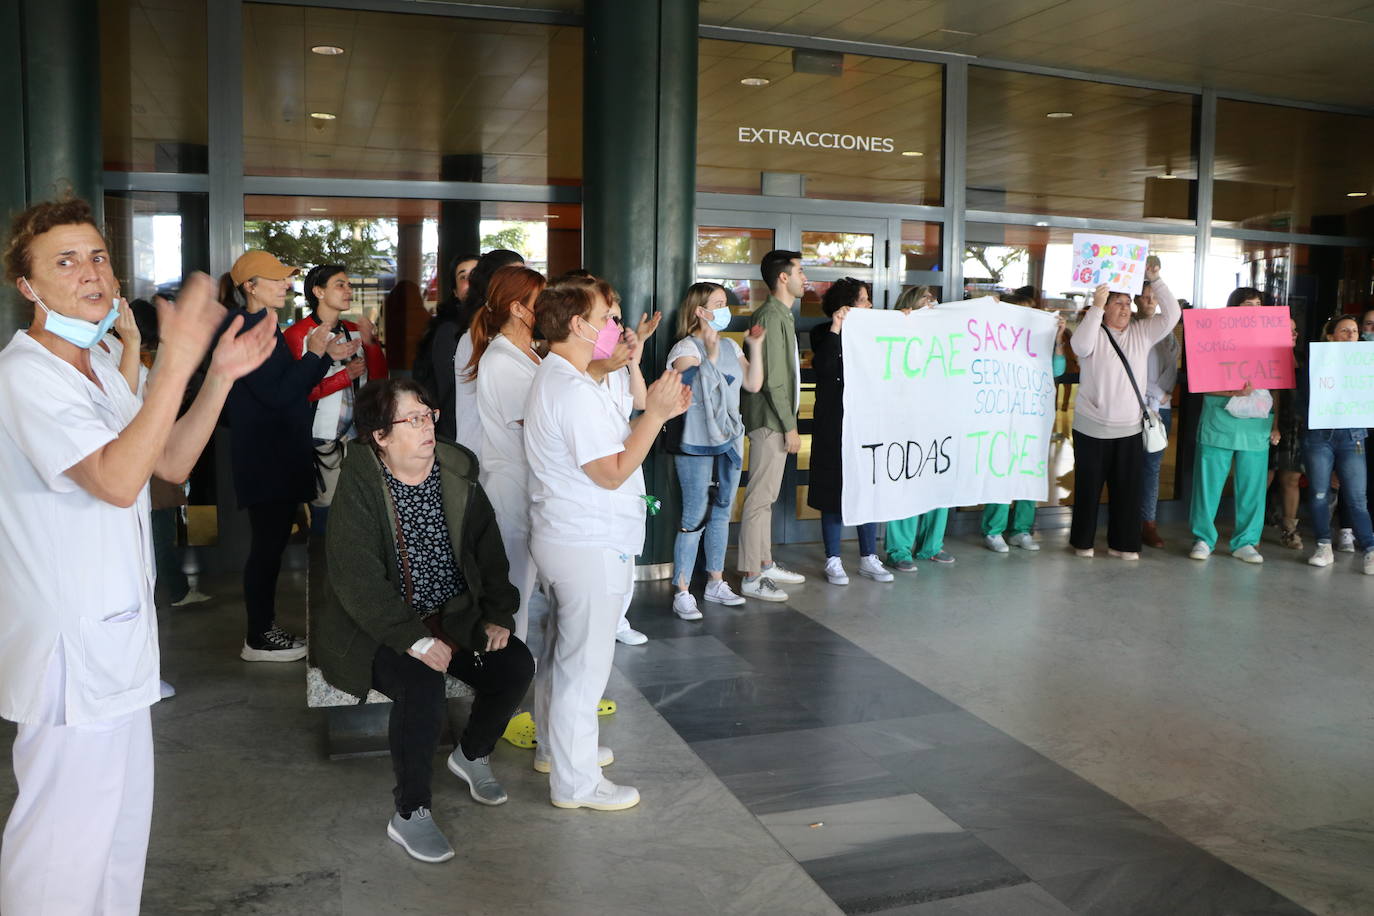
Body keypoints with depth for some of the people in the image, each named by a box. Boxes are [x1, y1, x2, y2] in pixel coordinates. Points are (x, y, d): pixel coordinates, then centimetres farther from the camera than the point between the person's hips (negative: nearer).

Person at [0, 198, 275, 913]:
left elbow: (171, 461, 12)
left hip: (116, 633, 10)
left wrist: (220, 376, -1)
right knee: (66, 834, 0)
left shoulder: (98, 369, 13)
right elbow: (117, 480, -30)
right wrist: (176, 360, -34)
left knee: (121, 816, 20)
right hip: (68, 645, -10)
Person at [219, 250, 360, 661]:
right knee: (268, 542, -3)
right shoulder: (244, 331, -14)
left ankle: (264, 628, 23)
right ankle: (258, 639, 7)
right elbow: (277, 395, -20)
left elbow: (294, 387, 16)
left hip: (282, 456, 10)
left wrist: (328, 356, 6)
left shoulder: (265, 327, 16)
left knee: (272, 541, 14)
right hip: (264, 458, -10)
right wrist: (314, 354, -13)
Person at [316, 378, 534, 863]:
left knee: (516, 665, -13)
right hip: (379, 627, -5)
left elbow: (489, 550, 10)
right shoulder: (358, 486, -15)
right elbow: (357, 581, -21)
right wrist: (415, 640, -27)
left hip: (455, 614, 5)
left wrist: (498, 615, -1)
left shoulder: (457, 471, 1)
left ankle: (472, 754, 17)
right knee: (422, 684, -31)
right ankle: (410, 814, -12)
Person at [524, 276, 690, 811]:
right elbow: (612, 472, -23)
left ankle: (555, 746, 39)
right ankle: (575, 783, 13)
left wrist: (655, 413, 7)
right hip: (591, 547, -11)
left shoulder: (553, 378, 12)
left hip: (560, 540, 11)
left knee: (561, 651, 22)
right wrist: (655, 414, -19)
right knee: (585, 663, 0)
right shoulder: (575, 391, -23)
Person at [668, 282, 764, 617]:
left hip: (729, 442, 7)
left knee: (721, 513, 14)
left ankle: (716, 582, 25)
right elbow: (696, 390, -22)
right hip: (697, 446, -7)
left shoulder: (730, 346, 11)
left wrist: (755, 347, 0)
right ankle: (682, 592, 1)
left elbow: (753, 384, 6)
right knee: (694, 519, -6)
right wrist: (710, 353, -26)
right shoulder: (686, 348, -10)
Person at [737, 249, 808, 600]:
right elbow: (773, 379, -20)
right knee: (760, 497, -6)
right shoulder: (771, 317, -16)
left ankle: (765, 565, 25)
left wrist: (788, 421, 15)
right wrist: (789, 425, -18)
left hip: (774, 420, 10)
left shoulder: (781, 316, 16)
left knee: (767, 496, 15)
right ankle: (751, 578, -1)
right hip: (769, 420, -10)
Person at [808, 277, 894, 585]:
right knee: (836, 491, 1)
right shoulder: (825, 334, -3)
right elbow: (823, 367, -19)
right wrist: (835, 330, -23)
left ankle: (869, 558, 19)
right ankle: (833, 561, 11)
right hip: (835, 426, -5)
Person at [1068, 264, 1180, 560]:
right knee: (1089, 487, 6)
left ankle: (1122, 543, 16)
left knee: (1128, 488, 6)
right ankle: (1082, 541, 19)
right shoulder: (1094, 332, -4)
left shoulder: (1142, 333, 8)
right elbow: (1080, 346, -25)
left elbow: (1172, 315, 1)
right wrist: (1095, 307, -28)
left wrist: (1155, 280, -7)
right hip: (1092, 429, -4)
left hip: (1130, 429, 4)